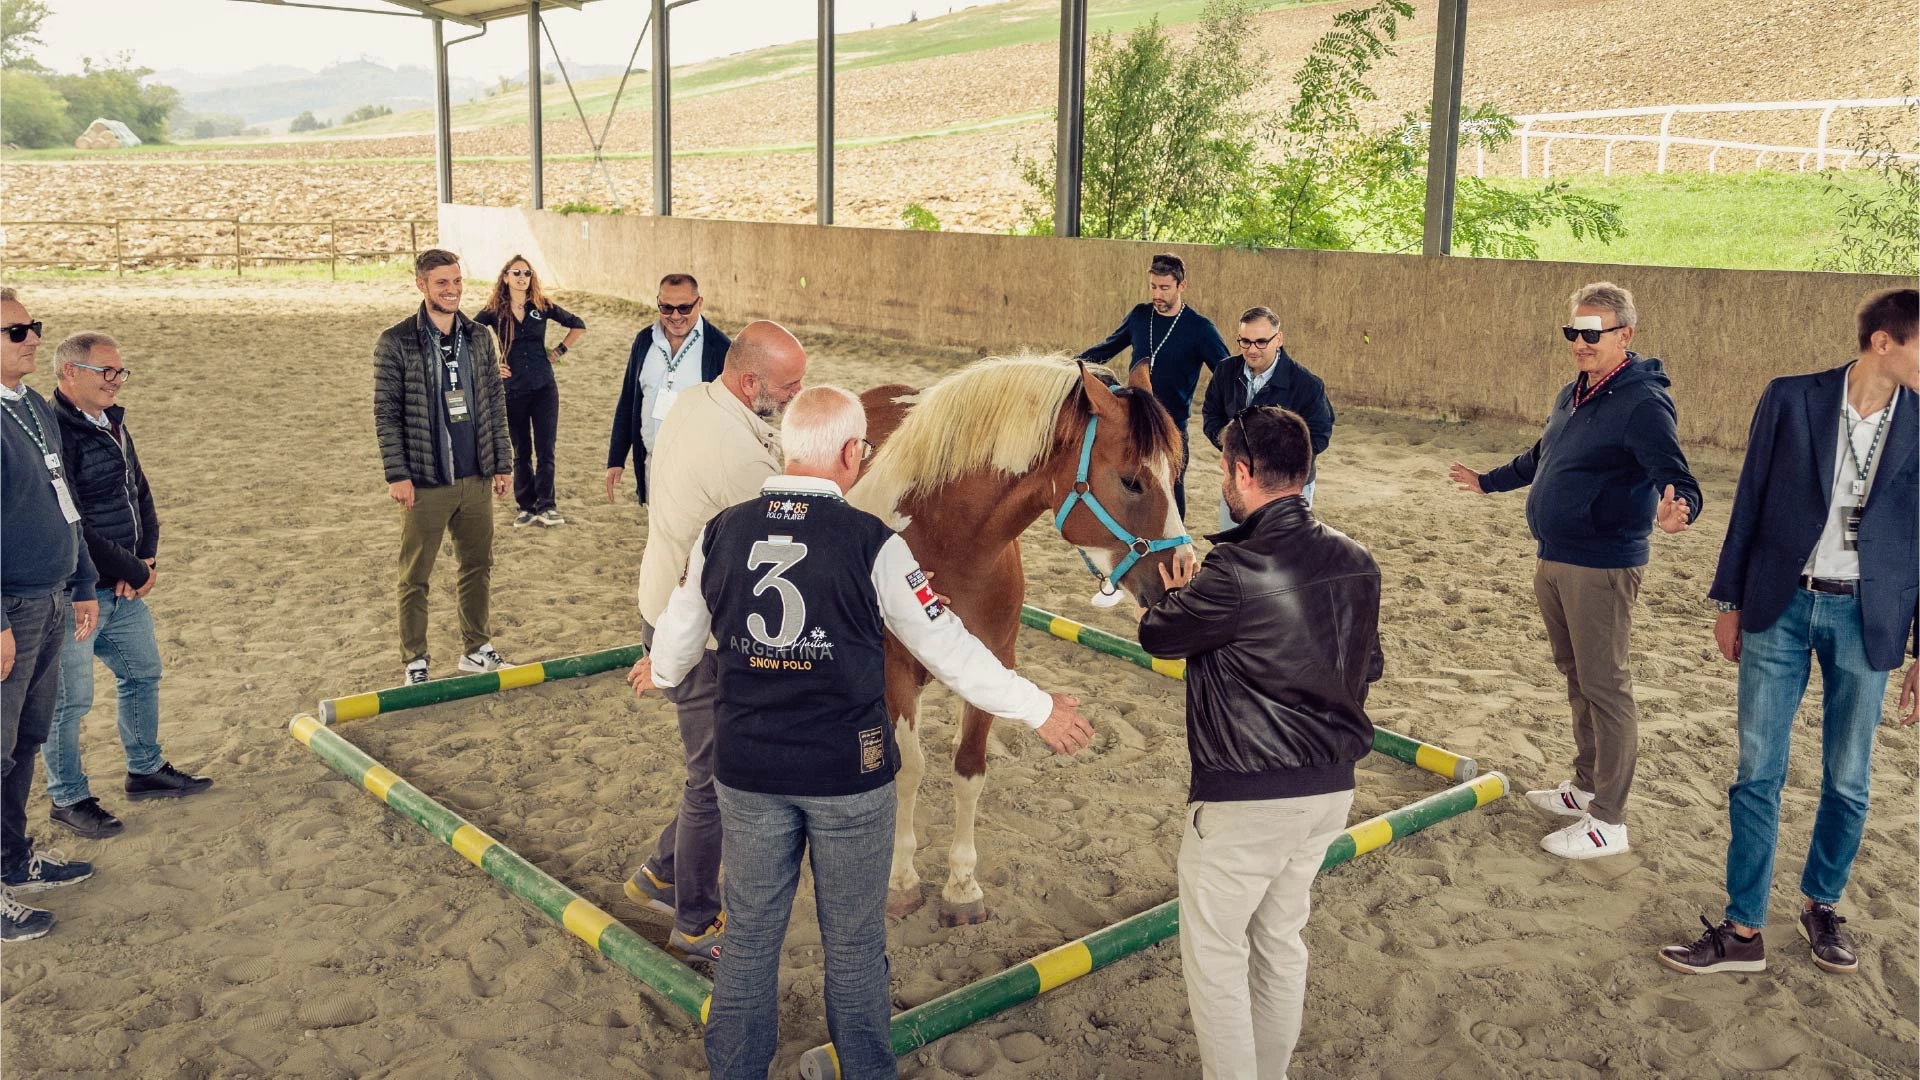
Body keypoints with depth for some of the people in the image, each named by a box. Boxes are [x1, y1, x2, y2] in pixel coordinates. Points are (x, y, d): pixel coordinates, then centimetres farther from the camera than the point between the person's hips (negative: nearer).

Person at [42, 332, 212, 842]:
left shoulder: (111, 423, 10)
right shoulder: (54, 432, -21)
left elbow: (140, 492, 15)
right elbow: (69, 528, -24)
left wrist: (147, 557, 0)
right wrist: (133, 572, -15)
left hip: (123, 588, 10)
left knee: (143, 672, 20)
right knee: (69, 698, 2)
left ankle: (145, 770, 36)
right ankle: (68, 799, 17)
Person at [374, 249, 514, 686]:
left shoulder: (479, 338, 6)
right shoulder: (396, 342, -7)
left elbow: (495, 404, 10)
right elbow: (386, 414, -8)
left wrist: (502, 463, 8)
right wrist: (397, 475, -11)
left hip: (475, 479, 4)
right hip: (425, 482, -4)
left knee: (478, 567, 14)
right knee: (415, 577, 5)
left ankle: (476, 649, 28)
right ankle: (414, 661, 17)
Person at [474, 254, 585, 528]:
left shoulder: (542, 307, 2)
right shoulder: (493, 312, -1)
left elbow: (578, 326, 12)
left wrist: (560, 350, 3)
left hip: (544, 389, 0)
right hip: (512, 391, 0)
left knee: (546, 449, -5)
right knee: (521, 452, 8)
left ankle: (546, 506, -1)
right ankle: (526, 507, 14)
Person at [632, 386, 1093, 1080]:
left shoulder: (722, 532, -4)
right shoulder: (871, 542, -16)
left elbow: (681, 632, 13)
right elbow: (946, 646, -11)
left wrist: (661, 671, 36)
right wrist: (1038, 709, 1)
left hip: (748, 771, 3)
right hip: (848, 775, -3)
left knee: (750, 932, 19)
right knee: (854, 941, 15)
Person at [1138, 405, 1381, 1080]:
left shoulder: (1234, 574, -23)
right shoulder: (1357, 563, -1)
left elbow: (1158, 637, -7)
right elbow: (1367, 667, 10)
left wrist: (1176, 594, 14)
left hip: (1245, 797, -8)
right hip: (1332, 785, 8)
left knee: (1213, 949, 11)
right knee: (1281, 937, 24)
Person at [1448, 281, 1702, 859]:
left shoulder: (1643, 402, -16)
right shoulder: (1573, 395, 12)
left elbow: (1677, 478, -25)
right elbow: (1539, 460, 29)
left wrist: (1677, 508, -47)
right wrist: (1488, 481, 42)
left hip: (1602, 568, -9)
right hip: (1554, 562, 9)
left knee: (1605, 687, -4)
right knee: (1577, 677, 18)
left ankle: (1608, 822, 3)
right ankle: (1586, 786, 33)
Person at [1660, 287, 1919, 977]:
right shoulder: (1791, 400, -4)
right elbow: (1751, 502, 2)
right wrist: (1730, 602, 4)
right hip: (1780, 608, -1)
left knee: (1847, 782, 11)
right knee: (1758, 774, 3)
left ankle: (1821, 906, 33)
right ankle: (1744, 931, 12)